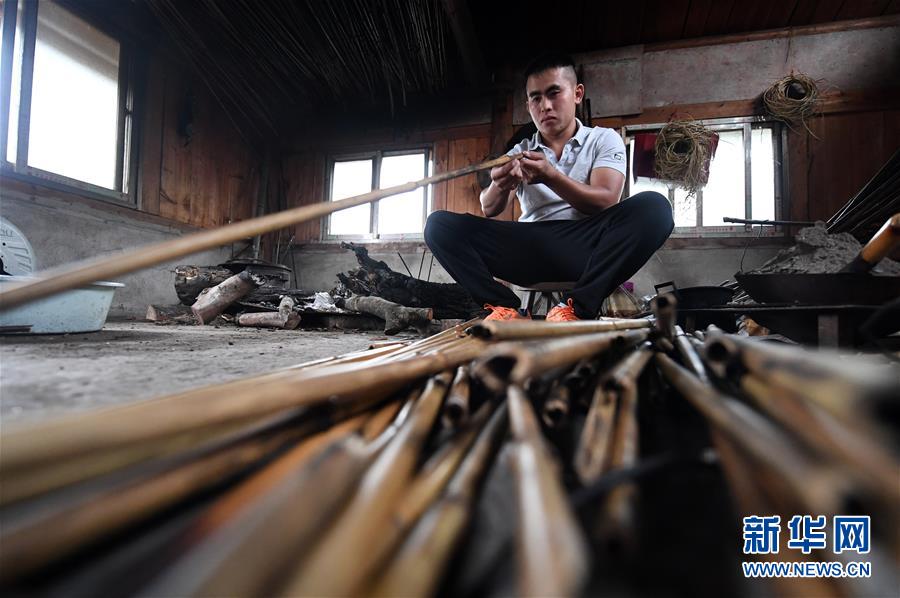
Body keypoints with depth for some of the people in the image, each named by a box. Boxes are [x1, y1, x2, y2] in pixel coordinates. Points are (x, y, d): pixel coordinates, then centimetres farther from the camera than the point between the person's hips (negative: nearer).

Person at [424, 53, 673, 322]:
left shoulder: (604, 139, 12)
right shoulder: (520, 153, 19)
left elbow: (605, 203, -6)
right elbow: (489, 209, 3)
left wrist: (551, 177, -22)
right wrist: (500, 186, -20)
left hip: (585, 246, -1)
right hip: (530, 247, 2)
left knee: (653, 207, -29)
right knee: (440, 224, -13)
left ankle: (576, 309, -31)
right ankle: (507, 310, -26)